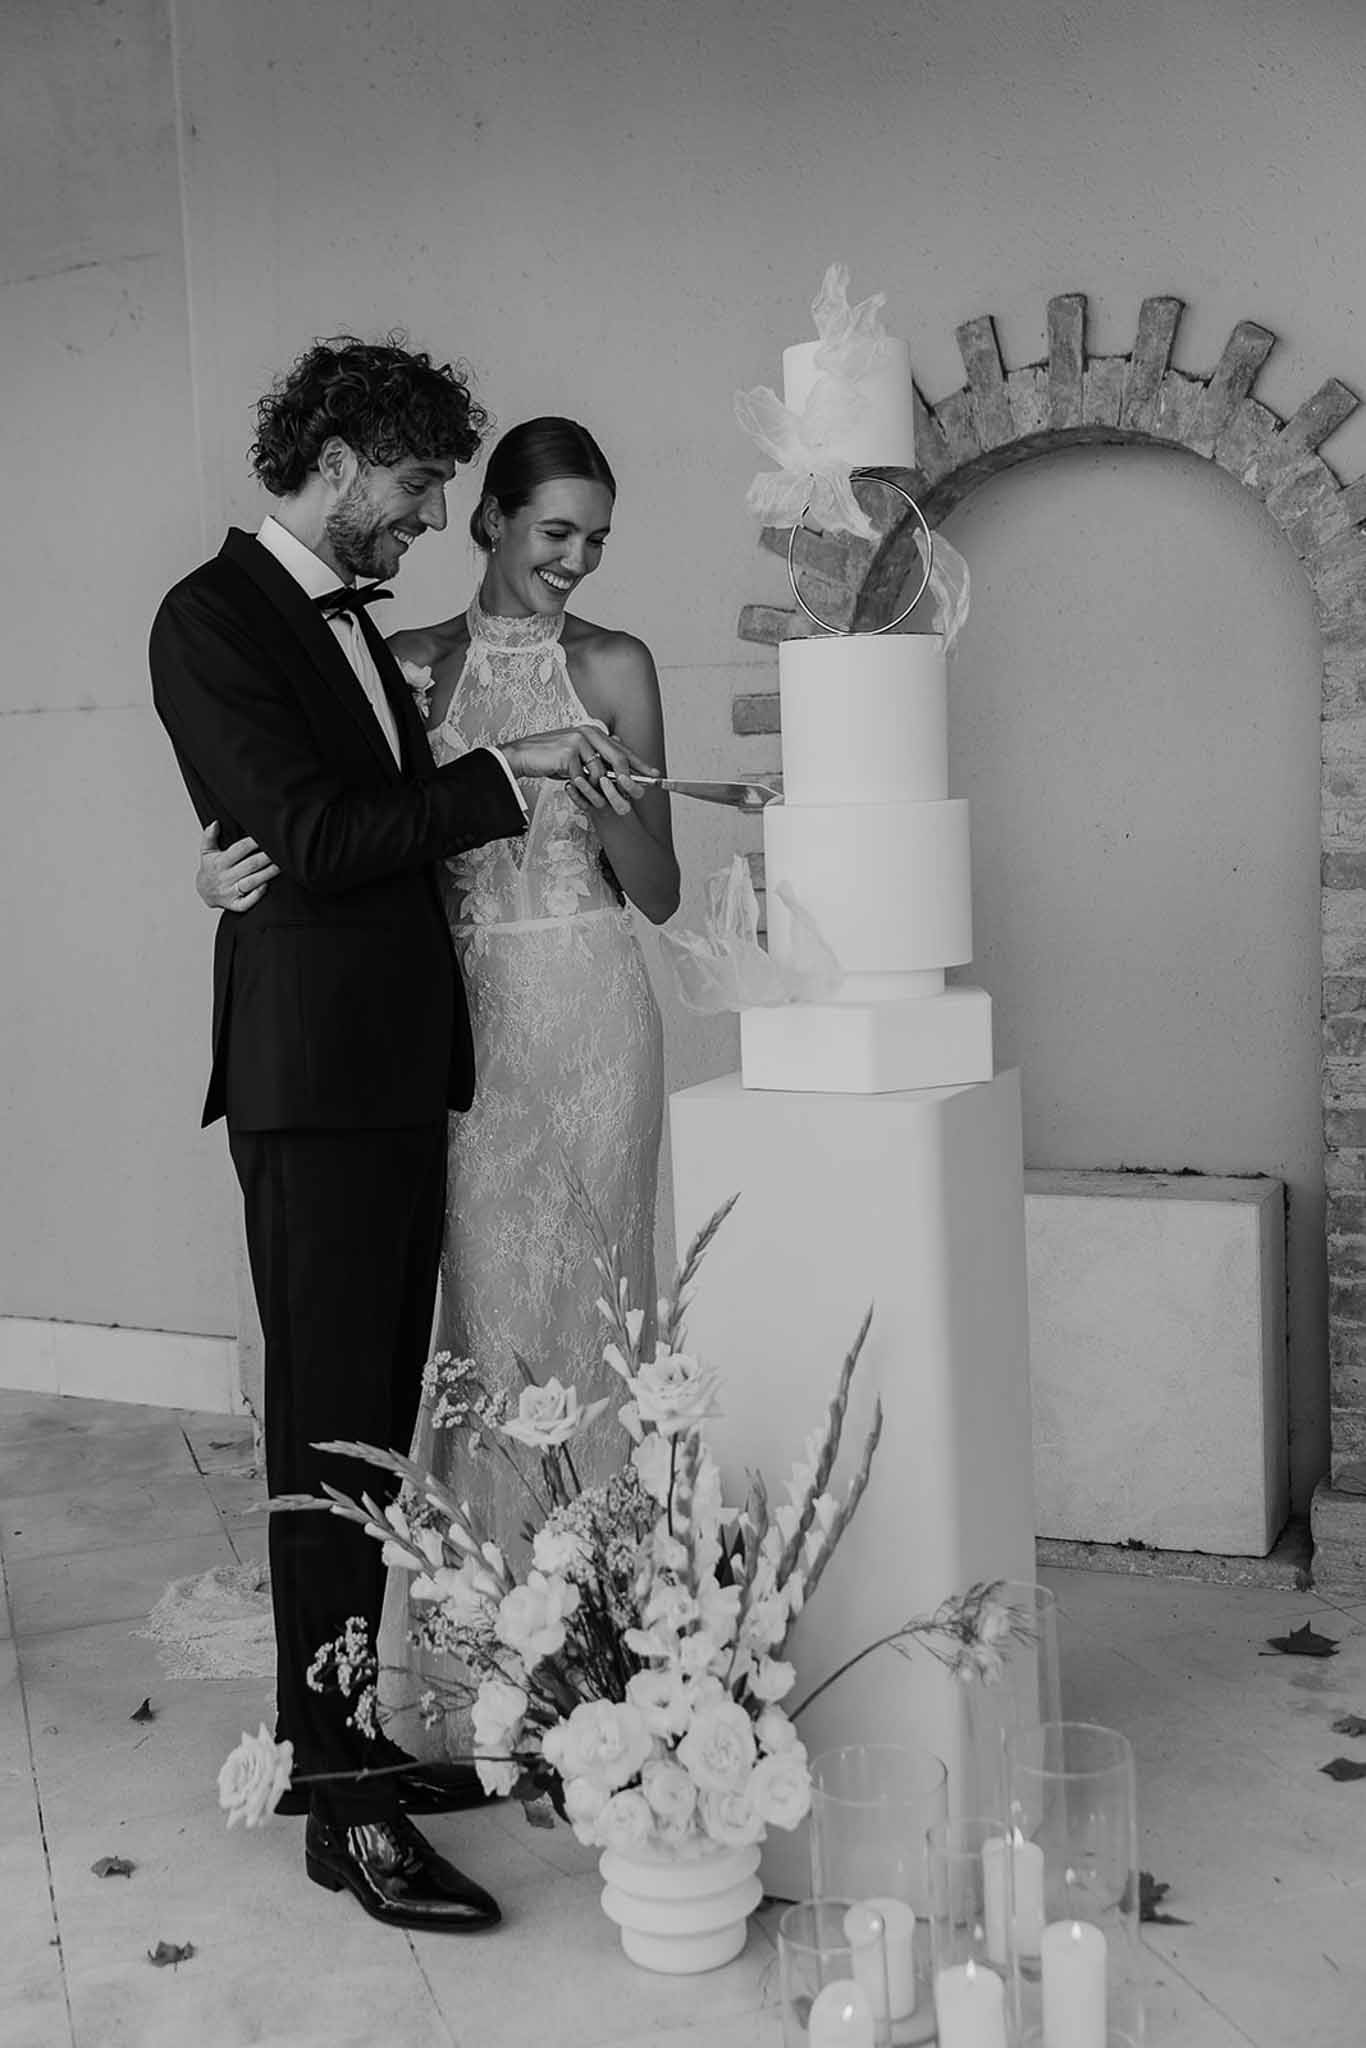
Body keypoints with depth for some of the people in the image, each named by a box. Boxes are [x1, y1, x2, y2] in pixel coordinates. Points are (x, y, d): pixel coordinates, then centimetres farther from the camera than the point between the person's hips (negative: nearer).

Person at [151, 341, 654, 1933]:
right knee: (330, 1432, -4)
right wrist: (508, 770, -16)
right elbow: (309, 837, -19)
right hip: (311, 1073, -9)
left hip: (399, 1070, 9)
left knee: (377, 1421, 12)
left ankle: (348, 1725, 24)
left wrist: (575, 791, 12)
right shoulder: (212, 618, -9)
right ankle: (345, 1809, 4)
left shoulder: (351, 619, 18)